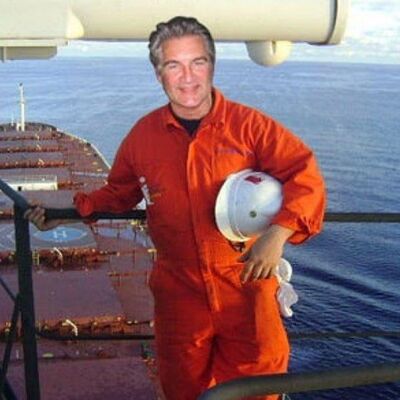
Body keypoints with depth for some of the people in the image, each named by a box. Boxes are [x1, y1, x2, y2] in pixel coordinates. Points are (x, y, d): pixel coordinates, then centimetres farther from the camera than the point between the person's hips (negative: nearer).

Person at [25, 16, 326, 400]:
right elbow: (118, 195, 15)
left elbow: (305, 174, -14)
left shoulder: (249, 125, -10)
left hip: (246, 284, -2)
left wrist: (277, 234, -27)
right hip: (178, 291, 3)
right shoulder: (143, 135, 0)